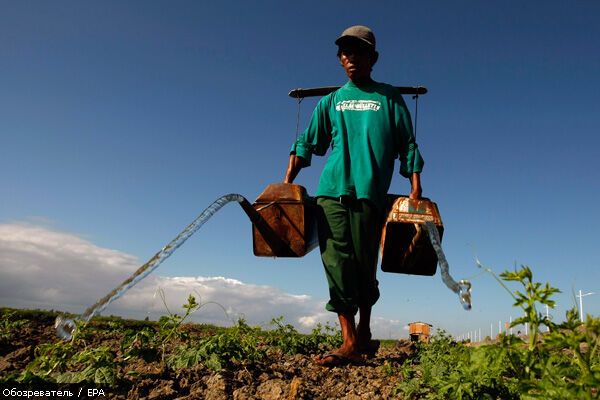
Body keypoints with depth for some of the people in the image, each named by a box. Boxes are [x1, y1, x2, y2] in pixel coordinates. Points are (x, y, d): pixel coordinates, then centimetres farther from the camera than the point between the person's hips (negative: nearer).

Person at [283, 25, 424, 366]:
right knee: (337, 262, -8)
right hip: (331, 191, 2)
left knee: (364, 264, -3)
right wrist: (287, 181, 9)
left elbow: (408, 145, 9)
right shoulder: (331, 101, 20)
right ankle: (350, 342, -6)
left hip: (370, 192, -2)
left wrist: (415, 184, -3)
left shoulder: (389, 98, 14)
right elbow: (307, 143, 18)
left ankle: (364, 330, 20)